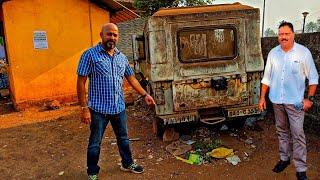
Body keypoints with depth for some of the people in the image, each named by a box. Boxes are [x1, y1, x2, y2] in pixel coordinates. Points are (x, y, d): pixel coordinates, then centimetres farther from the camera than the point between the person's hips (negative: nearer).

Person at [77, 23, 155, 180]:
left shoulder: (122, 57, 8)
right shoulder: (90, 54, -10)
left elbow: (131, 78, 16)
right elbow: (81, 82, -11)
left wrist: (145, 95, 11)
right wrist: (84, 108, -15)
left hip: (119, 107, 5)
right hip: (98, 109, -5)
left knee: (123, 138, 20)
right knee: (95, 143, 10)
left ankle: (127, 164, 40)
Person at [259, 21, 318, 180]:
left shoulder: (303, 52, -7)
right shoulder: (273, 53, 3)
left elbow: (313, 77, -2)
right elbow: (267, 77, 8)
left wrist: (310, 98, -7)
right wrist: (262, 97, 6)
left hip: (295, 101, -4)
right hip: (276, 100, 4)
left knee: (297, 134, -3)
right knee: (282, 131, 16)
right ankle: (284, 158, 32)